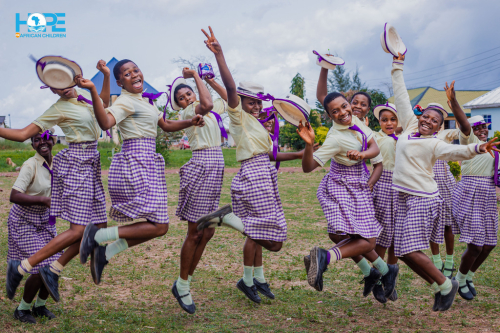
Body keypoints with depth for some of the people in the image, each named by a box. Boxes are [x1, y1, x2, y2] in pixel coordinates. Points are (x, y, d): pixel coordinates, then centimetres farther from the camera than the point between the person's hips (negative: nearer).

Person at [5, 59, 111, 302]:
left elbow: (103, 105, 34)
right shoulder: (58, 109, -7)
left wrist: (106, 76, 23)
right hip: (75, 165, -8)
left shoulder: (83, 96, 12)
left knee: (98, 228, 5)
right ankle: (21, 267, -5)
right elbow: (23, 134, -9)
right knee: (78, 230, -13)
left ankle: (53, 270, 11)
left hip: (91, 166, 8)